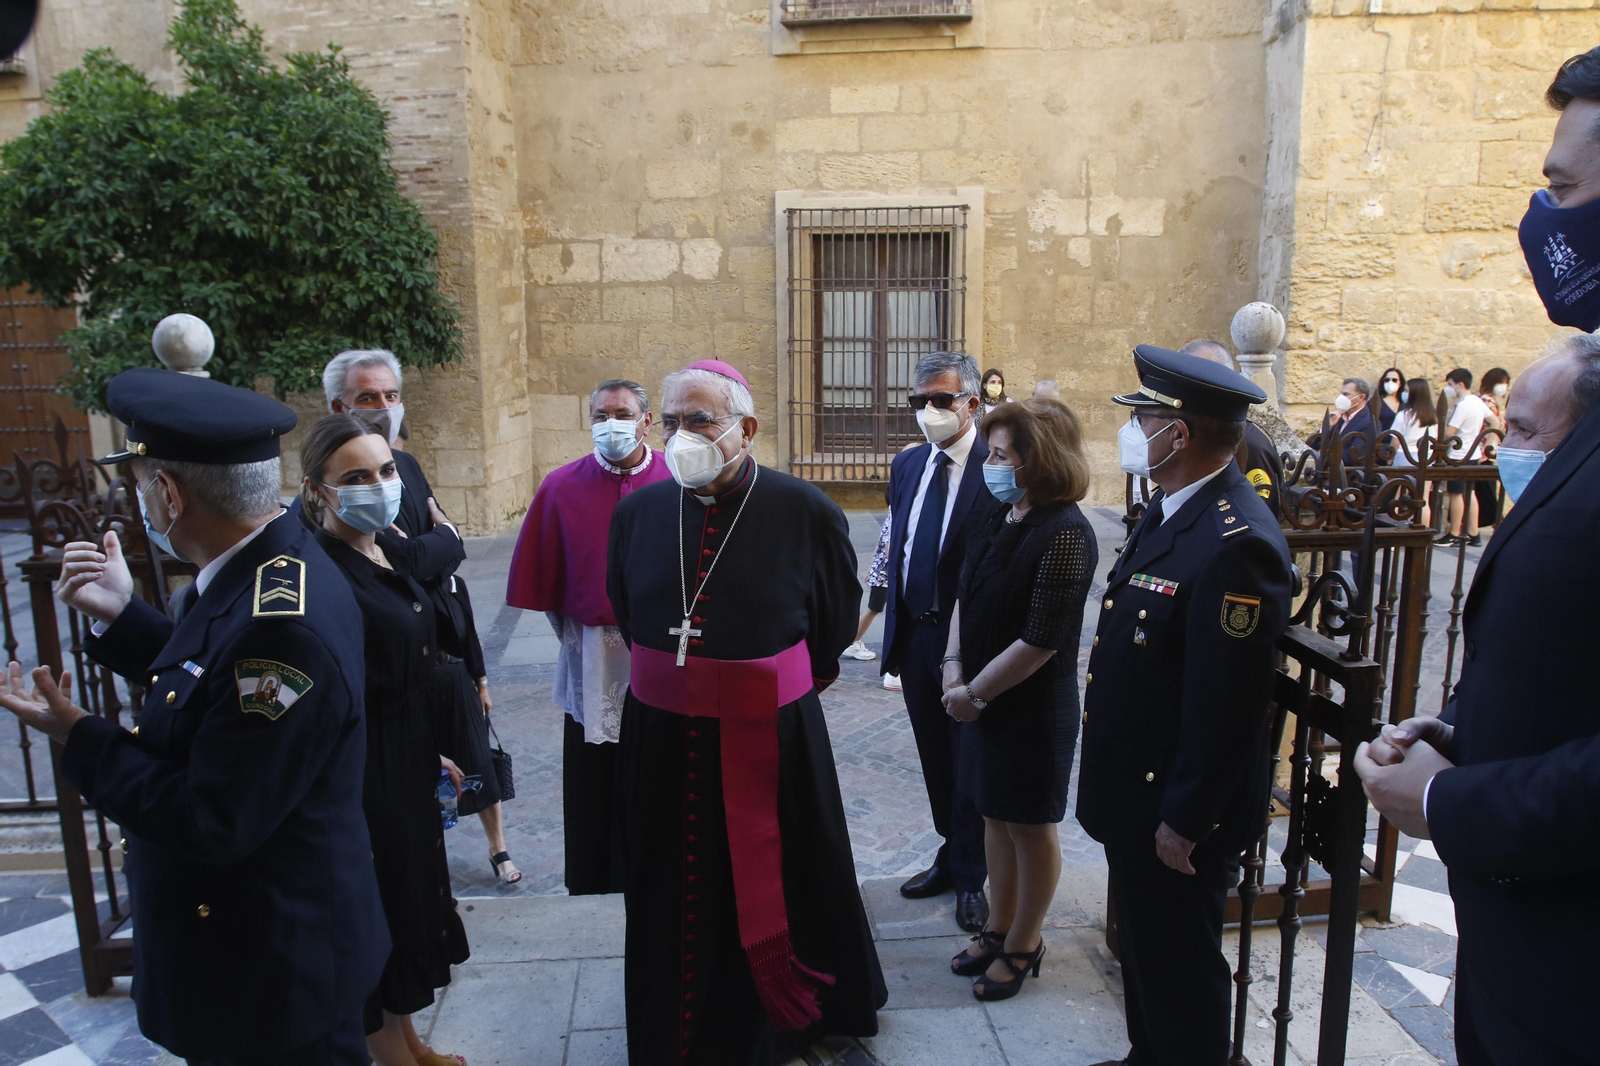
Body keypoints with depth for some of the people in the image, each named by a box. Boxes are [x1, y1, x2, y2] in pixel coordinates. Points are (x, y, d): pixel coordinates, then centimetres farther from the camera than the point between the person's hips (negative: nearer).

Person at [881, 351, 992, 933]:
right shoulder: (906, 465, 8)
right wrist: (896, 627, 9)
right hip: (914, 635, 6)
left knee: (971, 761, 10)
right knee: (935, 757, 19)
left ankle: (971, 875, 29)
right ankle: (951, 856, 39)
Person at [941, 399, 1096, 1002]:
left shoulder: (1064, 534, -22)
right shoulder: (995, 520, 3)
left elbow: (1040, 641, -23)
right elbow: (965, 597, 10)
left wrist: (975, 693, -15)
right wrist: (954, 670, -3)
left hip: (1034, 709, -8)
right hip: (984, 702, 8)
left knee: (1030, 828, 11)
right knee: (995, 816, 20)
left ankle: (1024, 945, 30)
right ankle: (999, 929, 38)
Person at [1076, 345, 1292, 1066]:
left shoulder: (1236, 542, -27)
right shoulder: (1169, 510, 4)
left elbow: (1229, 703, -26)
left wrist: (1185, 822, -19)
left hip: (1179, 815, -9)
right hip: (1132, 792, 9)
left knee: (1180, 974, 12)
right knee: (1142, 951, 26)